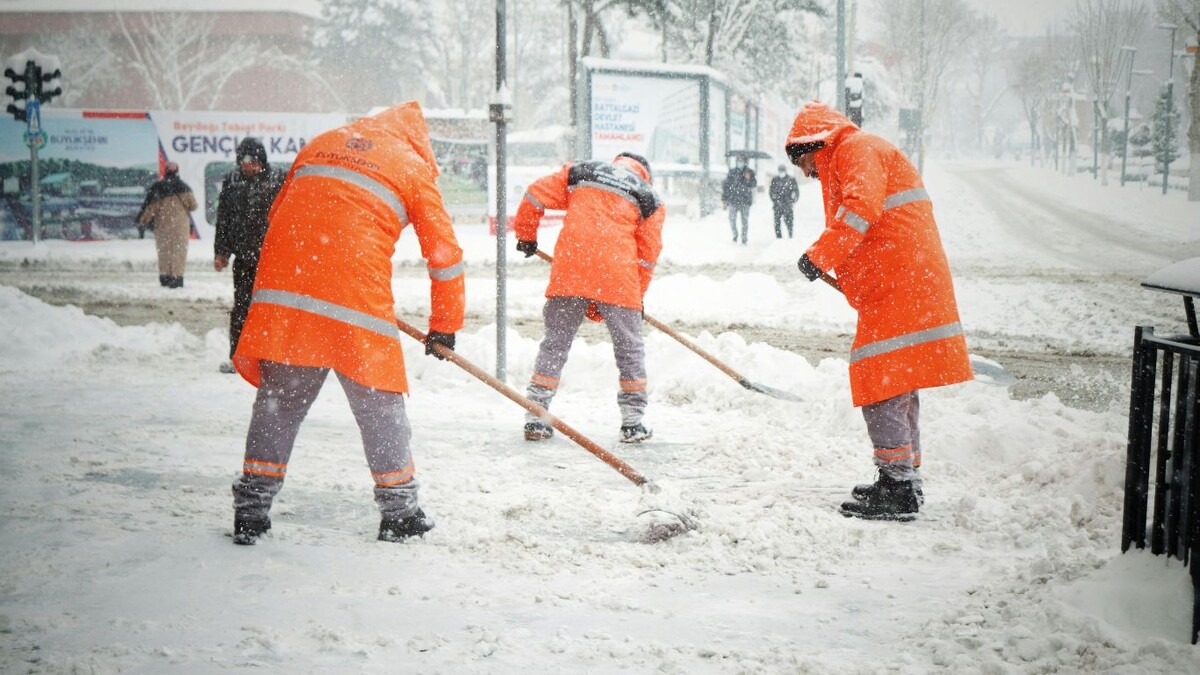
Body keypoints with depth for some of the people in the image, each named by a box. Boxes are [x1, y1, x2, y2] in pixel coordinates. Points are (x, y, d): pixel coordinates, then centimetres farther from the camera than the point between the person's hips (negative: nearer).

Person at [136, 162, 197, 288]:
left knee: (164, 252, 10)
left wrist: (142, 221, 10)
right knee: (179, 250, 1)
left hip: (162, 225, 1)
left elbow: (150, 207, 0)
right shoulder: (182, 187, -1)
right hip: (180, 224, -1)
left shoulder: (157, 188, 1)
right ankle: (177, 277, -6)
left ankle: (165, 278, 9)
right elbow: (192, 205, 0)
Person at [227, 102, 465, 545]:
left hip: (282, 291, 4)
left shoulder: (320, 144, 23)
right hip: (355, 294, -4)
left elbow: (277, 216, 27)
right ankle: (399, 512, 17)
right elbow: (444, 252, 12)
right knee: (379, 403, 9)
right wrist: (444, 326, 22)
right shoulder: (413, 166, 12)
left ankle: (251, 510, 13)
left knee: (278, 398, 13)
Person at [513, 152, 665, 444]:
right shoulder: (650, 198, 16)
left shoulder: (580, 171, 19)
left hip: (569, 270, 1)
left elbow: (535, 195, 12)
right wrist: (636, 298, 21)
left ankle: (535, 419, 9)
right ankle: (632, 423, 15)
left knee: (555, 343, 12)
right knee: (629, 348, 13)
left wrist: (525, 236, 26)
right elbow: (647, 254, 13)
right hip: (618, 277, -1)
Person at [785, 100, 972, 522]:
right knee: (897, 384, 17)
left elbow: (862, 206, -21)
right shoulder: (842, 164, 28)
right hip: (894, 288, 11)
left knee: (882, 384, -10)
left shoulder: (857, 149, -4)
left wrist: (819, 256, -16)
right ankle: (905, 479, 26)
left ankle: (898, 490, -9)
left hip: (898, 288, -11)